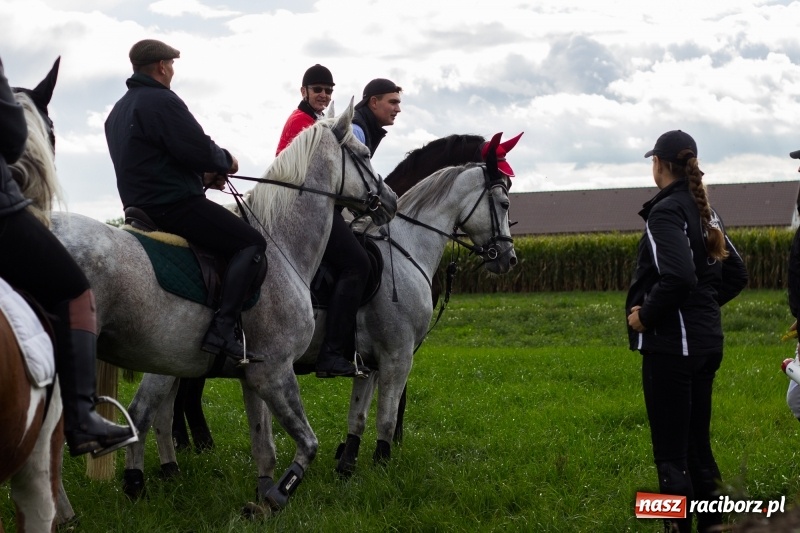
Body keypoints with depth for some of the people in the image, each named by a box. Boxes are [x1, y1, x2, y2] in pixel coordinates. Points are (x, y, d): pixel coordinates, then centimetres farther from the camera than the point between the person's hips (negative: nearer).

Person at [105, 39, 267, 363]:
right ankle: (223, 330, -21)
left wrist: (202, 176, 15)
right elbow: (200, 151, -19)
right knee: (251, 244, -10)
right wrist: (226, 162, 3)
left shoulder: (119, 111, 20)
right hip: (175, 205, -11)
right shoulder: (161, 101, -13)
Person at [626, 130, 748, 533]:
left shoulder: (666, 211, -14)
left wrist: (644, 316, -15)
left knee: (671, 450, -3)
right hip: (707, 341, 9)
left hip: (671, 345, -9)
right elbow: (736, 276, 15)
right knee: (697, 442, 16)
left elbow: (678, 277, -27)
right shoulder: (704, 211, 11)